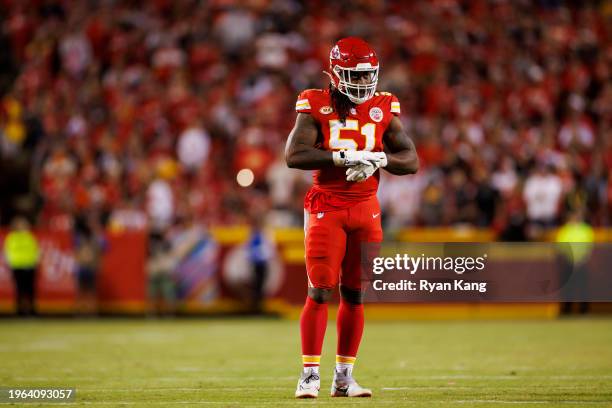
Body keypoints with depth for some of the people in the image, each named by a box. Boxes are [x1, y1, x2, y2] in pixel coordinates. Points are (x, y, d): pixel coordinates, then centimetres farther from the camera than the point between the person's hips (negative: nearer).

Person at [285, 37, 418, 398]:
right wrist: (344, 156, -25)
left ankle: (344, 376, 14)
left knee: (355, 294, 6)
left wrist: (379, 160, -17)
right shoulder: (317, 107, -4)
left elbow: (412, 161, 3)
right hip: (326, 208, -3)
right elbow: (294, 155, -17)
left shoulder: (383, 109, 5)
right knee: (320, 292, -8)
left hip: (366, 209, 4)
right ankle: (310, 375, -2)